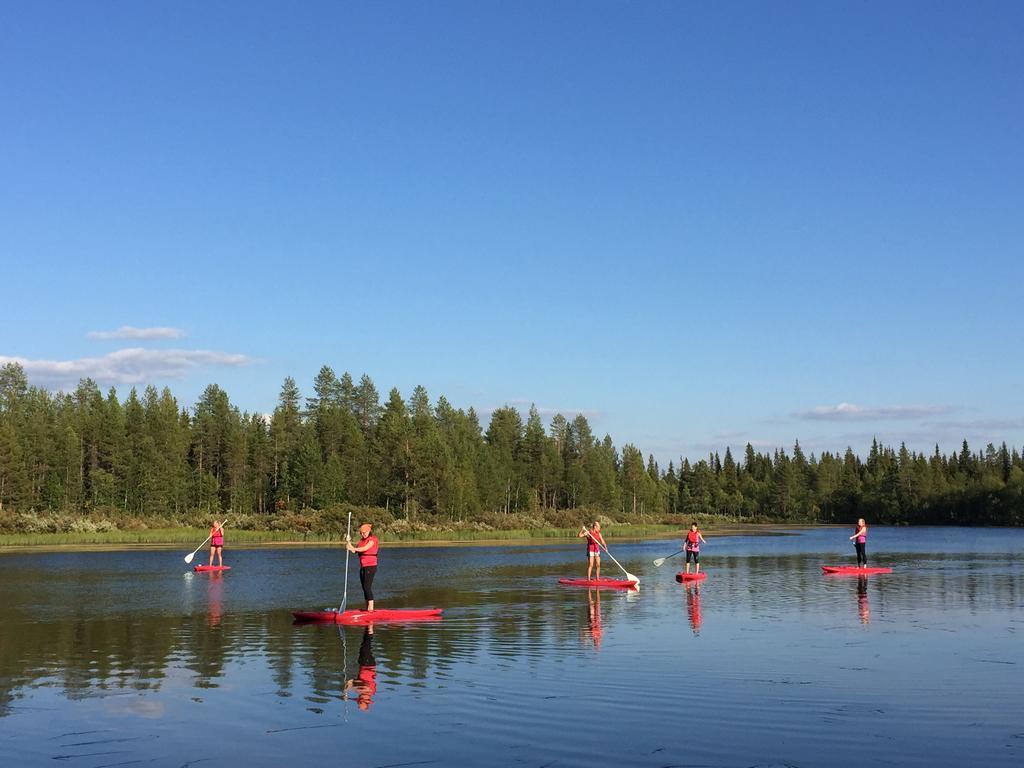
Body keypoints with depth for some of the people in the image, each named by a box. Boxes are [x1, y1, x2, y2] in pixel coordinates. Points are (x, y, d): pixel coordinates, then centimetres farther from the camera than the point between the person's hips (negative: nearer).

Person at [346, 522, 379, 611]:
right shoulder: (362, 541, 18)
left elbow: (365, 548, -23)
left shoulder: (372, 539, -7)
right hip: (363, 567, 9)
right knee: (365, 587, 9)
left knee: (367, 587, -15)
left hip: (370, 566, -9)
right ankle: (367, 608, 14)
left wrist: (353, 549, -28)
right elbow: (355, 550, 10)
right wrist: (348, 542, 0)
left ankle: (371, 608, -16)